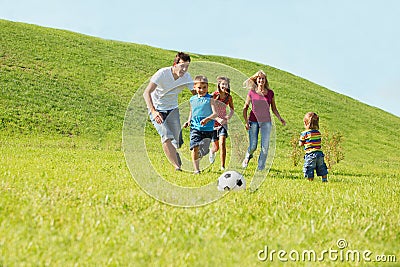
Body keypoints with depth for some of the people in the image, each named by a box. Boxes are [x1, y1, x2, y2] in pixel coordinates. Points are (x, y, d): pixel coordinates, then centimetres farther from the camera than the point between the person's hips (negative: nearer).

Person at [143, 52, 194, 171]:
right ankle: (177, 166, -24)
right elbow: (146, 93, -31)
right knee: (166, 136, -25)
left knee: (176, 142, 1)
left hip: (172, 109, 4)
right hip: (157, 109, -4)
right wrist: (153, 112, -45)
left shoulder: (186, 77, -10)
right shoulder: (162, 73, -25)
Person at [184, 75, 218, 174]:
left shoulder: (210, 99, -3)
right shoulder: (192, 99, 10)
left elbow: (215, 113, -13)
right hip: (195, 128, 2)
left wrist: (207, 119, -30)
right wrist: (188, 121, 12)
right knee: (195, 148, -15)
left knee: (203, 151, 4)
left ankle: (197, 158, 38)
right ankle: (196, 169, -8)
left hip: (207, 129, -2)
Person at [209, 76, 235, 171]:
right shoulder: (214, 95, -10)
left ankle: (222, 166, -13)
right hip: (213, 123, -1)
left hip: (223, 123, 1)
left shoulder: (229, 97, -1)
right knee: (216, 147, 6)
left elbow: (232, 109, 13)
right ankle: (212, 151, 45)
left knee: (222, 144, -17)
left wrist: (229, 116, -8)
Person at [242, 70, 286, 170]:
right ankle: (248, 156, 32)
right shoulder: (252, 92, -1)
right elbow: (245, 107, 6)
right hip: (253, 121, -1)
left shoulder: (270, 93, 2)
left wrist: (280, 118, 0)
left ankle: (261, 166, 9)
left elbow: (274, 108, 13)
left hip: (266, 122, 1)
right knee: (252, 146, -1)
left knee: (265, 146, -5)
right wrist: (246, 122, -2)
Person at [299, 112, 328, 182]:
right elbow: (318, 142, 15)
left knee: (309, 170, 0)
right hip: (319, 153, 6)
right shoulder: (318, 132, 8)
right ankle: (325, 180, 23)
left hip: (310, 154, -6)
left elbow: (301, 144, -3)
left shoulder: (305, 133, -8)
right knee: (322, 168, 18)